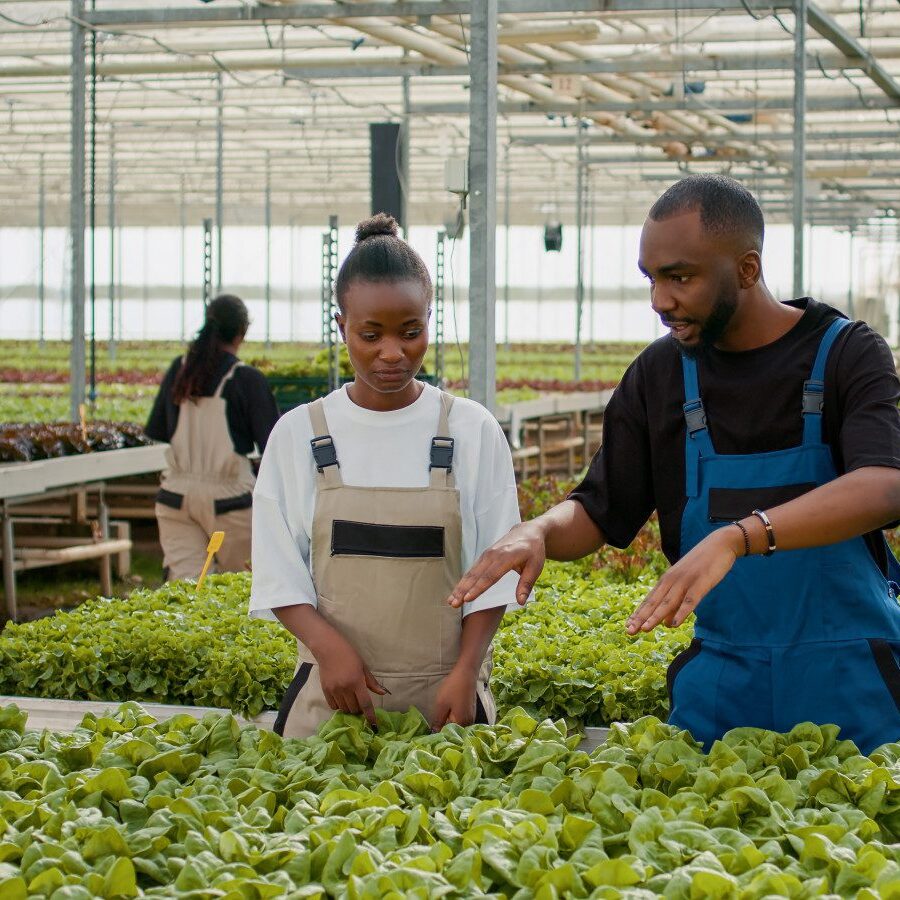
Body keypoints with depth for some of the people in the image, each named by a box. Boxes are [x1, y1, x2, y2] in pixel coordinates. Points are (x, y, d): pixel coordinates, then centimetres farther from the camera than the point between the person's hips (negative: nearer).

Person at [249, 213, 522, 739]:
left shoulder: (473, 432, 1)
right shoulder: (299, 434, 2)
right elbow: (278, 576, 2)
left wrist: (465, 673, -11)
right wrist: (330, 646, -15)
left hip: (443, 696, 0)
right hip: (333, 695, 1)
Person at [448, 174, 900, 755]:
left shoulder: (846, 354, -7)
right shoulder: (660, 374, 6)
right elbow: (598, 513, 9)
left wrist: (738, 537, -38)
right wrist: (538, 532, -15)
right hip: (720, 682, 3)